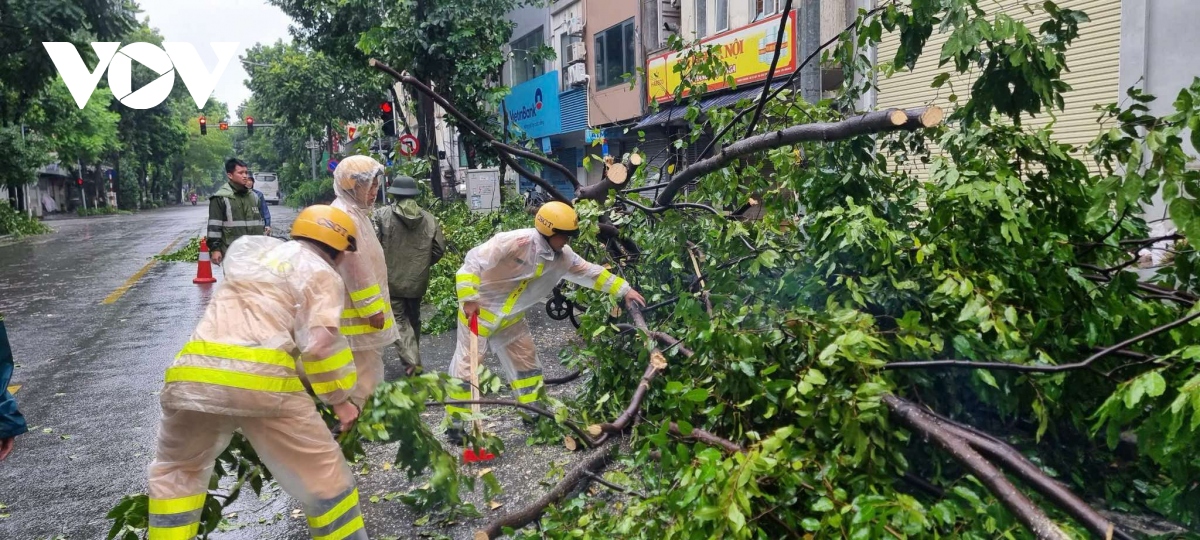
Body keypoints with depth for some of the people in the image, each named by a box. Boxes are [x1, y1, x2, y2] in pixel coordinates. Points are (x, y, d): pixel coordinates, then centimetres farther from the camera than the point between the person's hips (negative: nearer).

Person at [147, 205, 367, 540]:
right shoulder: (322, 274, 8)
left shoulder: (248, 247, 24)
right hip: (263, 381, -5)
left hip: (194, 375, 5)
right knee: (326, 478, 10)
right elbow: (321, 343, -5)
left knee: (175, 470, 31)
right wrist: (341, 400, 5)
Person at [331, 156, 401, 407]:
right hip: (358, 315, -11)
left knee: (367, 373, 19)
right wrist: (372, 308, -19)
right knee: (363, 375, -5)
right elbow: (356, 271, -23)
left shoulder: (355, 213, 16)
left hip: (364, 312, 11)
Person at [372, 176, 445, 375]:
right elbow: (440, 248, 1)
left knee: (399, 320, 2)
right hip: (417, 279, 4)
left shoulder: (382, 214, -9)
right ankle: (414, 358, 32)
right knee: (413, 319, 19)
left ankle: (411, 361, -11)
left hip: (391, 279, -3)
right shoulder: (429, 218, 0)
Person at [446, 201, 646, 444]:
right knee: (466, 364, -1)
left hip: (510, 317, 7)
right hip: (479, 311, -7)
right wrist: (468, 299, -30)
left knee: (525, 361, 11)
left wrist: (624, 290, 0)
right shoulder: (516, 242, -29)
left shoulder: (562, 256, -5)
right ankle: (454, 424, 10)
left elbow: (590, 272, 4)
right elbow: (474, 261, -28)